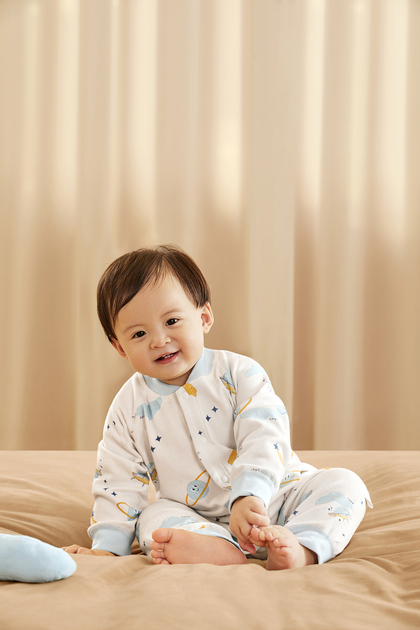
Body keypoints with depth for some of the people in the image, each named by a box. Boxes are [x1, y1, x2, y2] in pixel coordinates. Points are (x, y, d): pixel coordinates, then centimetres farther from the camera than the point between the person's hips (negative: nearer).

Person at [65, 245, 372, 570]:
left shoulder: (239, 373, -9)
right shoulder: (128, 408, -1)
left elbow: (263, 438, -19)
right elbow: (120, 482, 2)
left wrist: (249, 496, -35)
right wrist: (107, 546, -9)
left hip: (273, 497, -1)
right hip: (196, 517, 1)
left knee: (344, 483, -19)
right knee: (154, 516, -25)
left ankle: (301, 548, -44)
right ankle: (224, 551, -50)